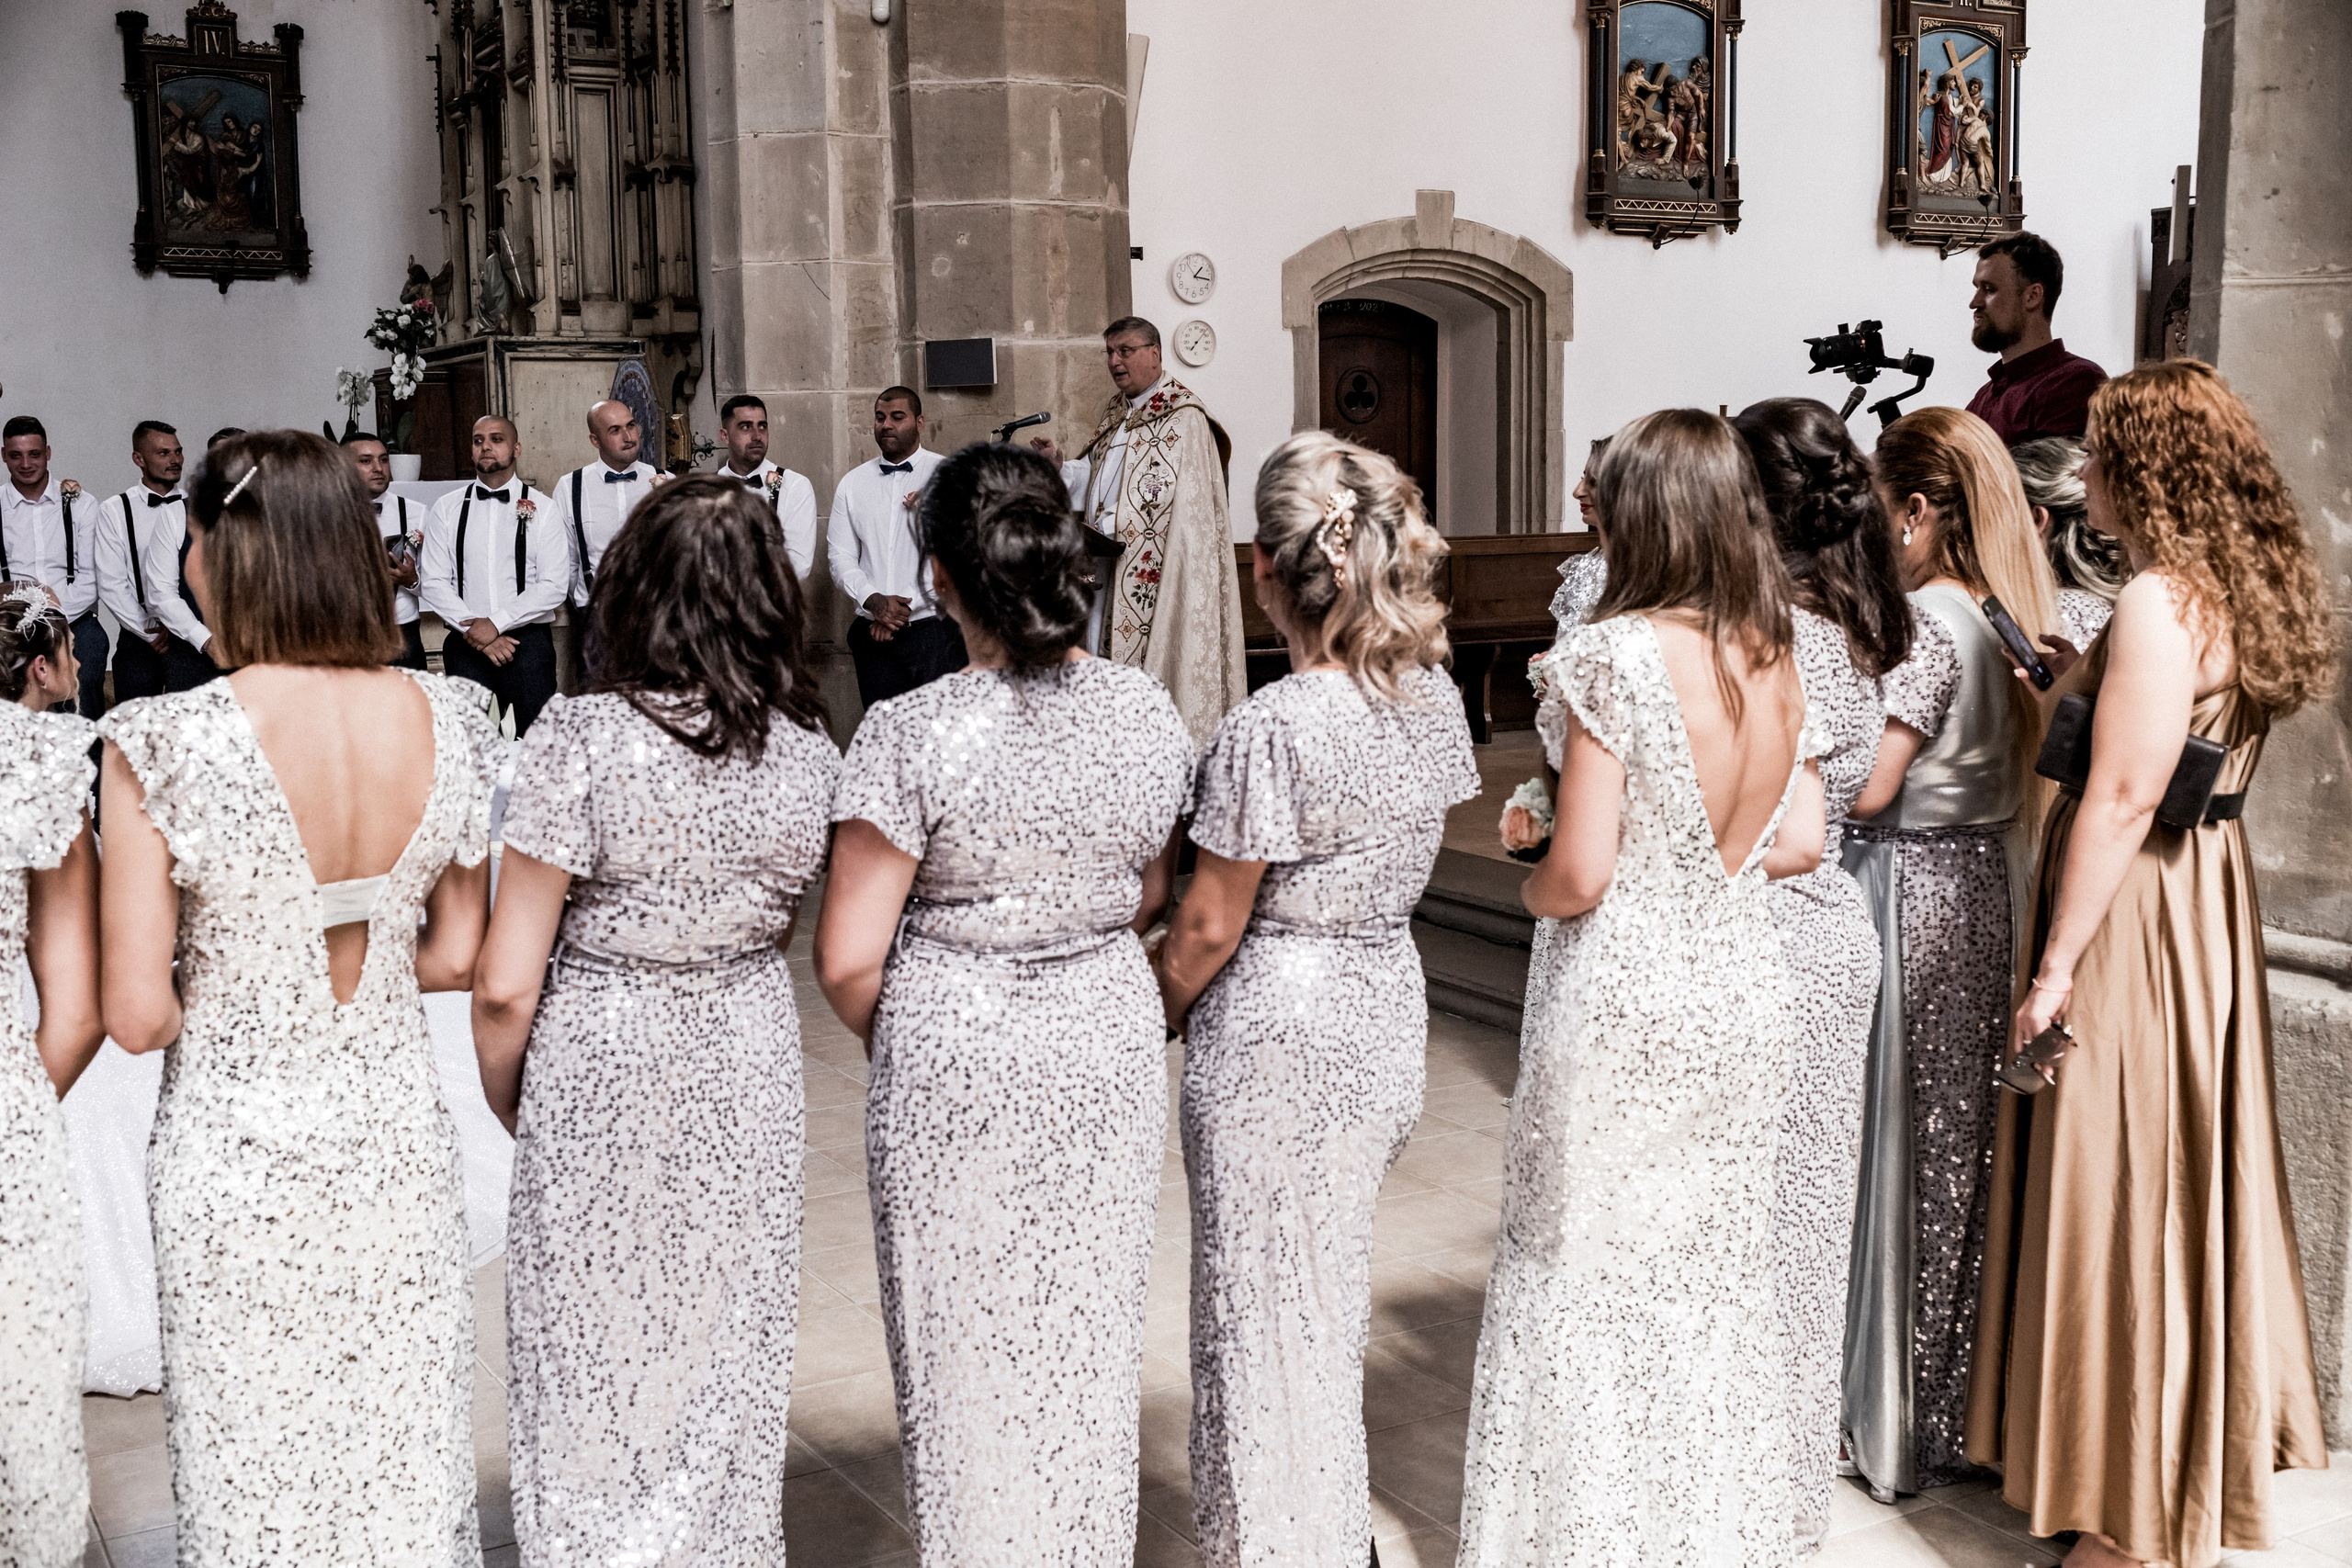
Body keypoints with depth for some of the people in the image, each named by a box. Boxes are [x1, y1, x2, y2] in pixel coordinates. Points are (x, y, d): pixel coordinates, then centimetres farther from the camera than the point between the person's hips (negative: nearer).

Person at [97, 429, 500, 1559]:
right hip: (397, 1134, 3)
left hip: (237, 1144, -3)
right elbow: (456, 958, 2)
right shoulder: (449, 723, -7)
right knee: (408, 1467, 18)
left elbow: (137, 1016, -15)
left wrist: (225, 985, 5)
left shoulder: (162, 745, -18)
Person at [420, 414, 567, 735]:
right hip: (465, 645, 2)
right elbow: (432, 582, 3)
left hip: (528, 640, -1)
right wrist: (472, 629, -10)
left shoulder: (541, 509, 3)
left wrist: (495, 623, -12)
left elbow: (554, 585, -5)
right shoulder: (447, 509, 9)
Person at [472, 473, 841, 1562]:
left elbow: (505, 986, -15)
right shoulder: (807, 751, -6)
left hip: (600, 1068, -3)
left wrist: (506, 1101, 0)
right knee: (729, 1360, 20)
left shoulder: (579, 738, -18)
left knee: (596, 1367, 15)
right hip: (749, 1067, 4)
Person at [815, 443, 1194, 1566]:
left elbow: (847, 960, -15)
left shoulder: (913, 733, -20)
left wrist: (902, 1043, 4)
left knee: (970, 1353, 14)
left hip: (955, 1067, -4)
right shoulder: (1148, 713, -6)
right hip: (1109, 1054, 4)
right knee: (1092, 1344, 20)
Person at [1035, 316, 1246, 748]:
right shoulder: (1116, 412, 18)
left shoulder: (1181, 415, -9)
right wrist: (1059, 465, -2)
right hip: (1112, 567, 8)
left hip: (1156, 569, -8)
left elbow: (1161, 492, -17)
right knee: (1113, 655, 5)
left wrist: (1102, 527, -17)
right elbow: (1094, 475, 17)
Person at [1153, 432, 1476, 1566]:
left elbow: (1210, 926, -16)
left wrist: (1159, 1011, 1)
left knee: (1269, 1314, 10)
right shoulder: (1434, 696, -2)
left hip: (1277, 1036, -8)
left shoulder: (1273, 727, -24)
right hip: (1389, 1010, 8)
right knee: (1333, 1299, 24)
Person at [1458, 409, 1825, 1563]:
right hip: (1743, 987, 6)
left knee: (1585, 1283, 9)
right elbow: (1798, 842, 8)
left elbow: (1580, 874, -16)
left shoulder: (1616, 650, -16)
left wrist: (1532, 888, 4)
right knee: (1718, 1283, 17)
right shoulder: (1775, 659, 3)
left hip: (1628, 995, -6)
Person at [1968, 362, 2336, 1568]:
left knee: (2122, 1188, 1)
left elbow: (2123, 795, -22)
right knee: (2186, 1179, 19)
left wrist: (2056, 966, -19)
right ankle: (2204, 1458, 36)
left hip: (2135, 915, -10)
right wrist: (2079, 683, 15)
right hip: (2205, 892, 10)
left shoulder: (2161, 600, -19)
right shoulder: (2243, 590, 9)